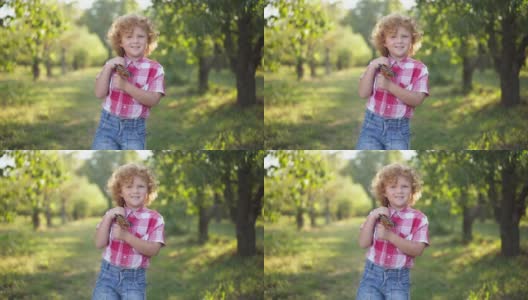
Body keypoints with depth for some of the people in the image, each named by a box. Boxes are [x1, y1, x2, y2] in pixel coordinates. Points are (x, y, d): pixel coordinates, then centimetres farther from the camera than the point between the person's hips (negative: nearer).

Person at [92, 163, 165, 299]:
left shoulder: (154, 218, -2)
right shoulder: (113, 214, 7)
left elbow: (153, 249, -15)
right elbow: (99, 243, -3)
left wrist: (125, 236, -24)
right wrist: (107, 218, -14)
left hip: (134, 279, -2)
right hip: (108, 275, 2)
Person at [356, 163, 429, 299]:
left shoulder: (419, 218, -2)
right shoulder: (377, 214, 6)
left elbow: (417, 250, -15)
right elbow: (364, 243, -4)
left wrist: (389, 236, -24)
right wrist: (371, 218, -15)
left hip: (398, 279, -2)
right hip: (372, 275, 2)